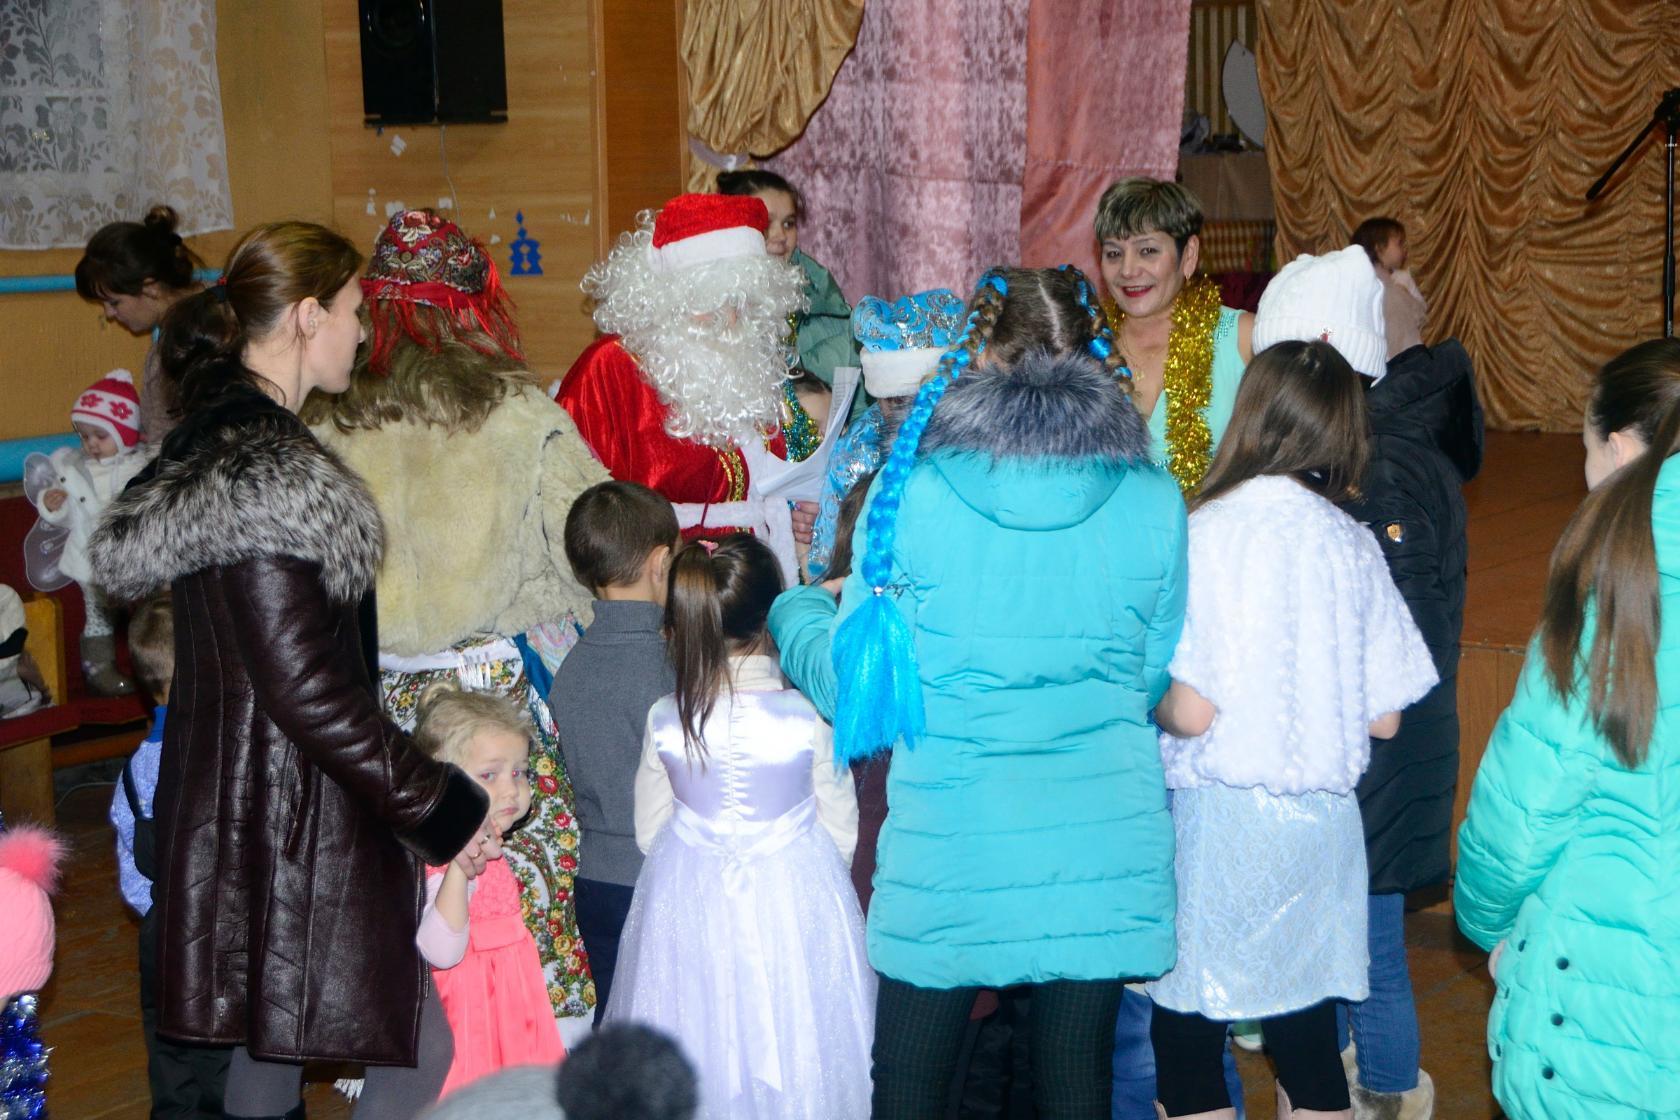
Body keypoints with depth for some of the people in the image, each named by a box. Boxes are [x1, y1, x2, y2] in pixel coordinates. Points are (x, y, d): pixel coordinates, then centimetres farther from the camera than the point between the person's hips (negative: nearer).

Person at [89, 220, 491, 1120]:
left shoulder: (217, 443, 9)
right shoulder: (260, 476, -22)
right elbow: (306, 693, -24)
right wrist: (440, 808, -16)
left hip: (235, 809, 10)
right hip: (294, 819, -10)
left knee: (270, 1042, 19)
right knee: (422, 1047, -2)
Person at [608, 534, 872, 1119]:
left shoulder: (665, 720, -10)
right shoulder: (808, 718, -16)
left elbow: (649, 832, 3)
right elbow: (841, 833, -5)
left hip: (688, 909, 2)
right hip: (792, 908, -2)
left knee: (698, 1054, 16)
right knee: (794, 1056, 12)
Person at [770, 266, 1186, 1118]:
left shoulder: (913, 494, -11)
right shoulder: (1152, 504, -5)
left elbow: (848, 688, -3)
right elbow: (1153, 680, 6)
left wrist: (792, 609, 18)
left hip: (949, 855, -2)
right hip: (1103, 850, 2)